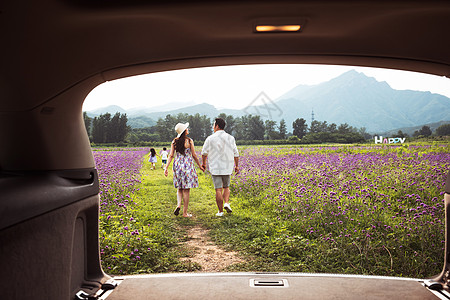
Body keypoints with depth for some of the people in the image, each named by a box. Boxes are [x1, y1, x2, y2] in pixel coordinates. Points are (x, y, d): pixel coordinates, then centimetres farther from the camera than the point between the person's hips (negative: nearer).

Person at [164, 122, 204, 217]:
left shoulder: (174, 141, 3)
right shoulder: (189, 141, -8)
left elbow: (171, 155, -1)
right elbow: (194, 155, -5)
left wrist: (166, 168, 0)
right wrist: (200, 166, 6)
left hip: (177, 165, 4)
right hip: (187, 165, -4)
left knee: (180, 188, 18)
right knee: (186, 190, 2)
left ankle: (178, 205, -4)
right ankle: (185, 212, 7)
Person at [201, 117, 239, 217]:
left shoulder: (210, 138, -5)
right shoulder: (230, 138, 2)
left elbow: (204, 153, 4)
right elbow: (236, 154, 4)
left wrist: (203, 163, 20)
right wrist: (237, 166, 15)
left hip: (215, 168, -2)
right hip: (227, 168, 2)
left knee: (218, 190, 2)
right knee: (226, 187, 19)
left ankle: (220, 211, 4)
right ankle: (226, 203, -2)